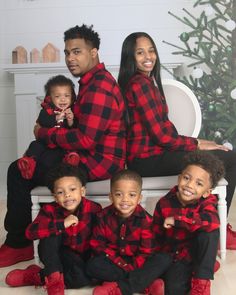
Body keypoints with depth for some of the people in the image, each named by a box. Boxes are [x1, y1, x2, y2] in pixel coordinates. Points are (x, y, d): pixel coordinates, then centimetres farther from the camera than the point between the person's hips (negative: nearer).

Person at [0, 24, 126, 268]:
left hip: (98, 162, -11)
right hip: (92, 155, 11)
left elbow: (85, 140, -24)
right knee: (21, 167, 15)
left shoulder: (98, 87, -19)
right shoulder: (92, 81, 15)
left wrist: (44, 134, -11)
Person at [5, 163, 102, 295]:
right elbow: (30, 232, -31)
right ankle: (53, 276, -26)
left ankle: (36, 276, -18)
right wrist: (62, 224, -39)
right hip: (55, 256, 0)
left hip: (83, 258, 0)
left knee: (85, 277, -32)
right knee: (51, 233, -27)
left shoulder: (93, 209, -17)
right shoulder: (50, 210, -16)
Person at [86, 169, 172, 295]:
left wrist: (131, 268, -24)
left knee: (164, 259, -25)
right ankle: (147, 283, -28)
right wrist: (119, 262, -18)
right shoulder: (104, 216, -7)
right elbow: (97, 244, -7)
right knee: (93, 265, -29)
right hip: (113, 261, 1)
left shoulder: (145, 219, -11)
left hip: (137, 262, 0)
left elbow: (146, 250, -11)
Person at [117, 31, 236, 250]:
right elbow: (161, 135, -16)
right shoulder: (140, 84, -13)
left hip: (152, 153, 10)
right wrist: (197, 144, -5)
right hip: (148, 159, -10)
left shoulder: (148, 81, 18)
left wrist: (195, 143, 4)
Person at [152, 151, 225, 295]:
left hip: (198, 252, 0)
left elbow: (213, 221, -40)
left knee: (209, 232, -31)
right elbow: (156, 237, 2)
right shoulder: (164, 203, -10)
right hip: (174, 254, 0)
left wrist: (177, 220, -36)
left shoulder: (207, 202, -15)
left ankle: (201, 281, -20)